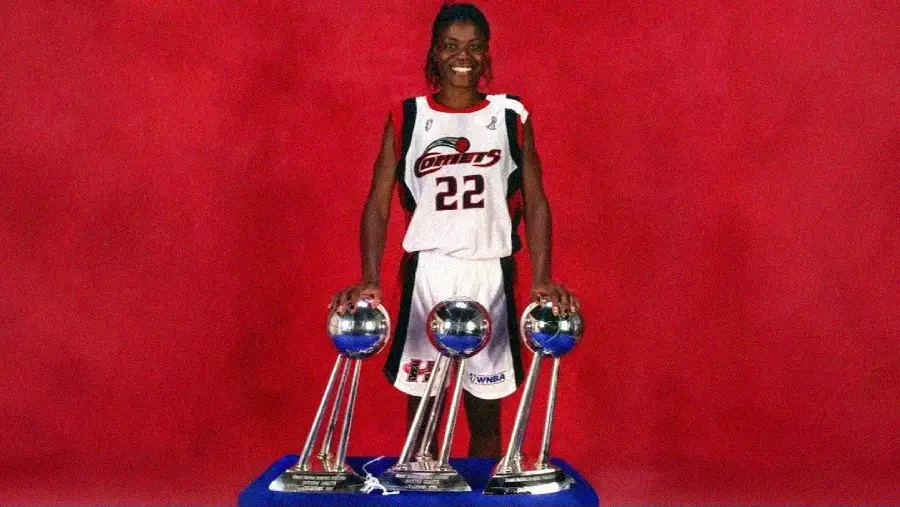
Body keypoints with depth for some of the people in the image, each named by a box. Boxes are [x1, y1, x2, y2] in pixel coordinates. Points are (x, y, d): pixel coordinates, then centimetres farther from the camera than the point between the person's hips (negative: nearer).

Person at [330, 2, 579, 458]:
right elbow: (377, 204, 2)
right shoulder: (407, 118, 4)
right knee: (421, 412, 5)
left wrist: (542, 279, -8)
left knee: (485, 414, 7)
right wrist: (370, 280, -11)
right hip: (426, 274, 0)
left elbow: (535, 203, 4)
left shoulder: (511, 116, 5)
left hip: (490, 275, 0)